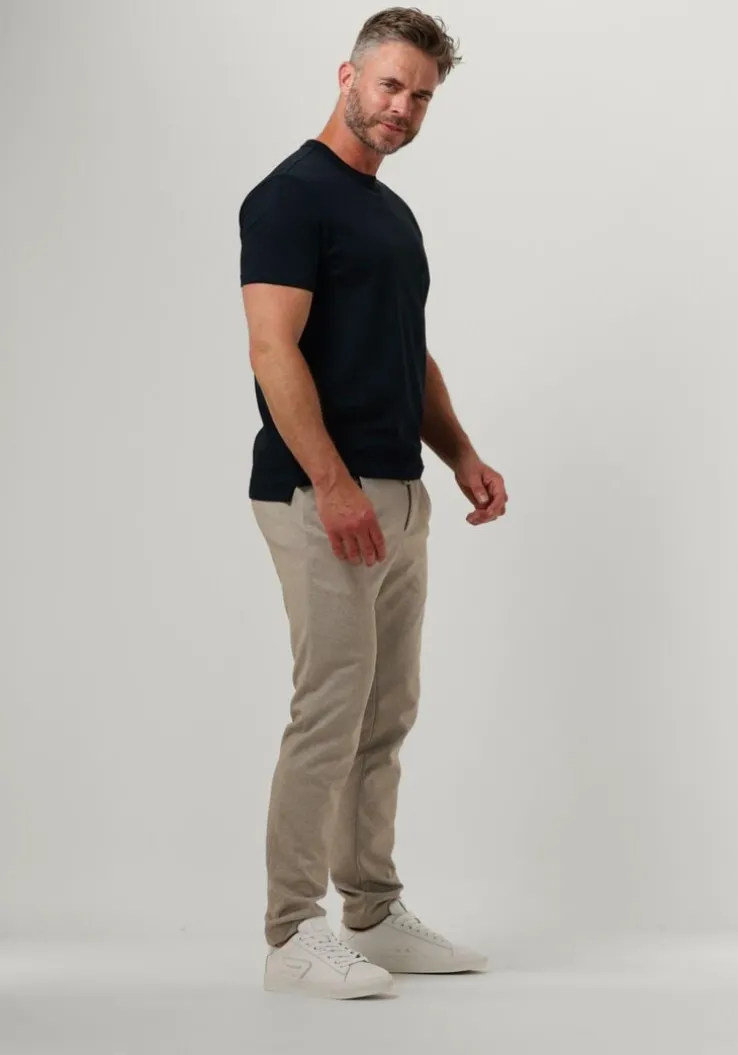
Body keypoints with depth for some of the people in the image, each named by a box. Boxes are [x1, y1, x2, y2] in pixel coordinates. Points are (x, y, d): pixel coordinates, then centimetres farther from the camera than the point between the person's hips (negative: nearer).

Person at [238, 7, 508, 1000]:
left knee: (386, 715, 12)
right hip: (323, 497, -9)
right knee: (330, 712, -7)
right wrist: (334, 485, -26)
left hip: (398, 496, 10)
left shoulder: (394, 212, 18)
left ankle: (375, 915, 20)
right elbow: (274, 352, -20)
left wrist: (462, 456, 10)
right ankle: (293, 935, 1)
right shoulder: (291, 195, -11)